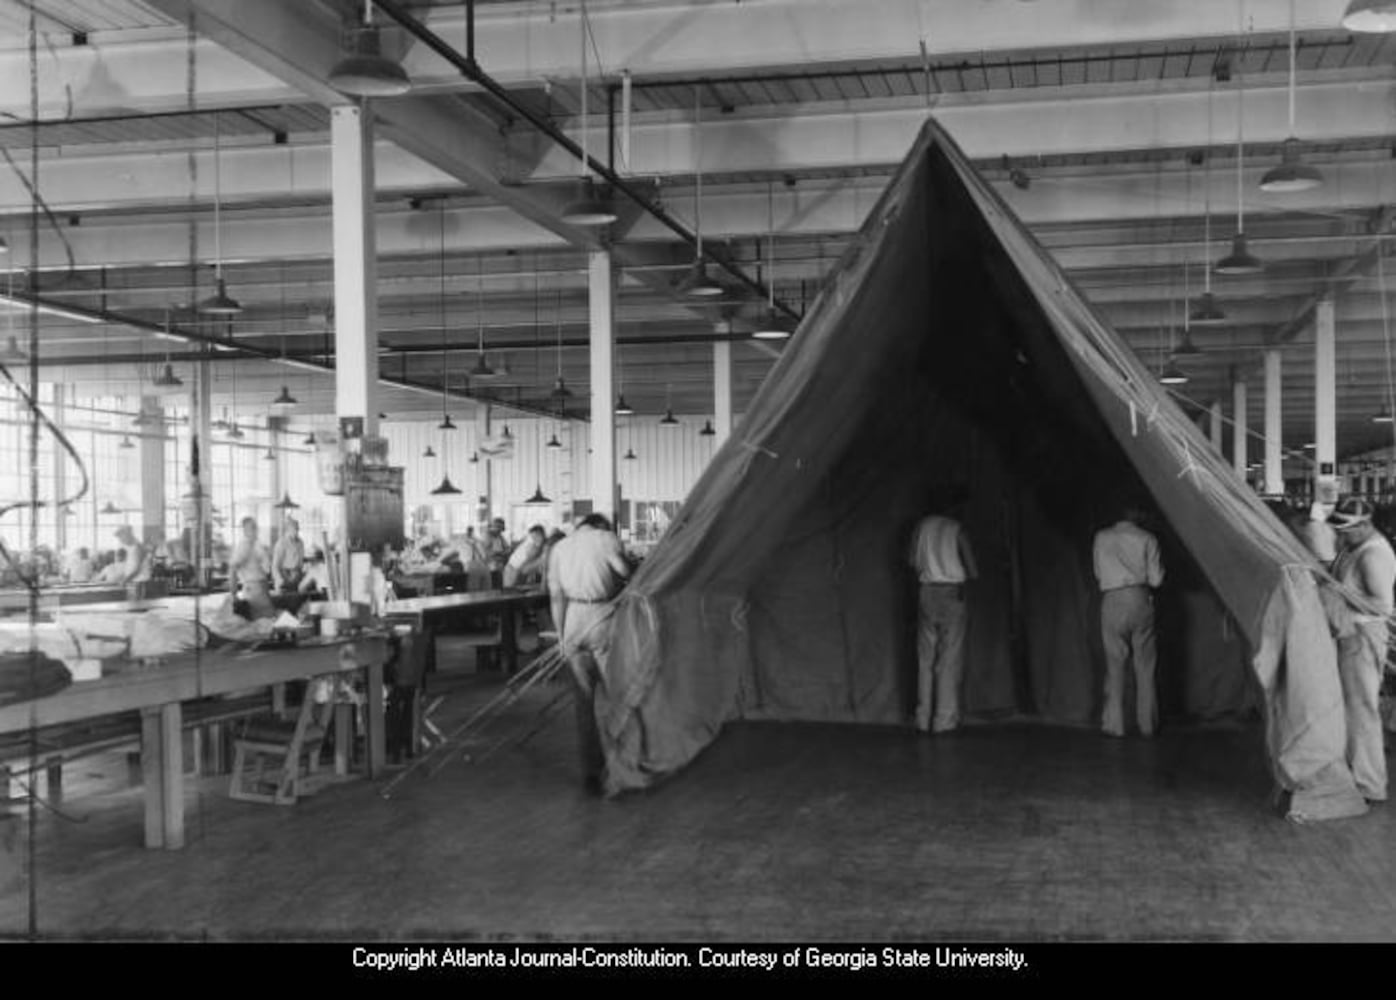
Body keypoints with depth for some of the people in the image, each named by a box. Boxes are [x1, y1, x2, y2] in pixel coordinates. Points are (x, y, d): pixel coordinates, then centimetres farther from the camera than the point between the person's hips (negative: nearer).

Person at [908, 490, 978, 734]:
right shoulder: (957, 530, -9)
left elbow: (912, 561, 9)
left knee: (925, 658, 10)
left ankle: (924, 719, 12)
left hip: (926, 592, 4)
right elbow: (973, 572, -9)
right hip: (952, 593, -4)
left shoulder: (923, 525, 2)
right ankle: (944, 720, 2)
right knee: (949, 659, 2)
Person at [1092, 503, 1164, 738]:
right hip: (1140, 600, -1)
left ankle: (1114, 725, 2)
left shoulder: (1102, 537, 7)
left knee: (1115, 664, 4)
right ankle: (1147, 725, 8)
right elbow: (1156, 580, 3)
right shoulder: (1147, 539, 3)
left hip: (1112, 602, 1)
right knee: (1145, 666, 6)